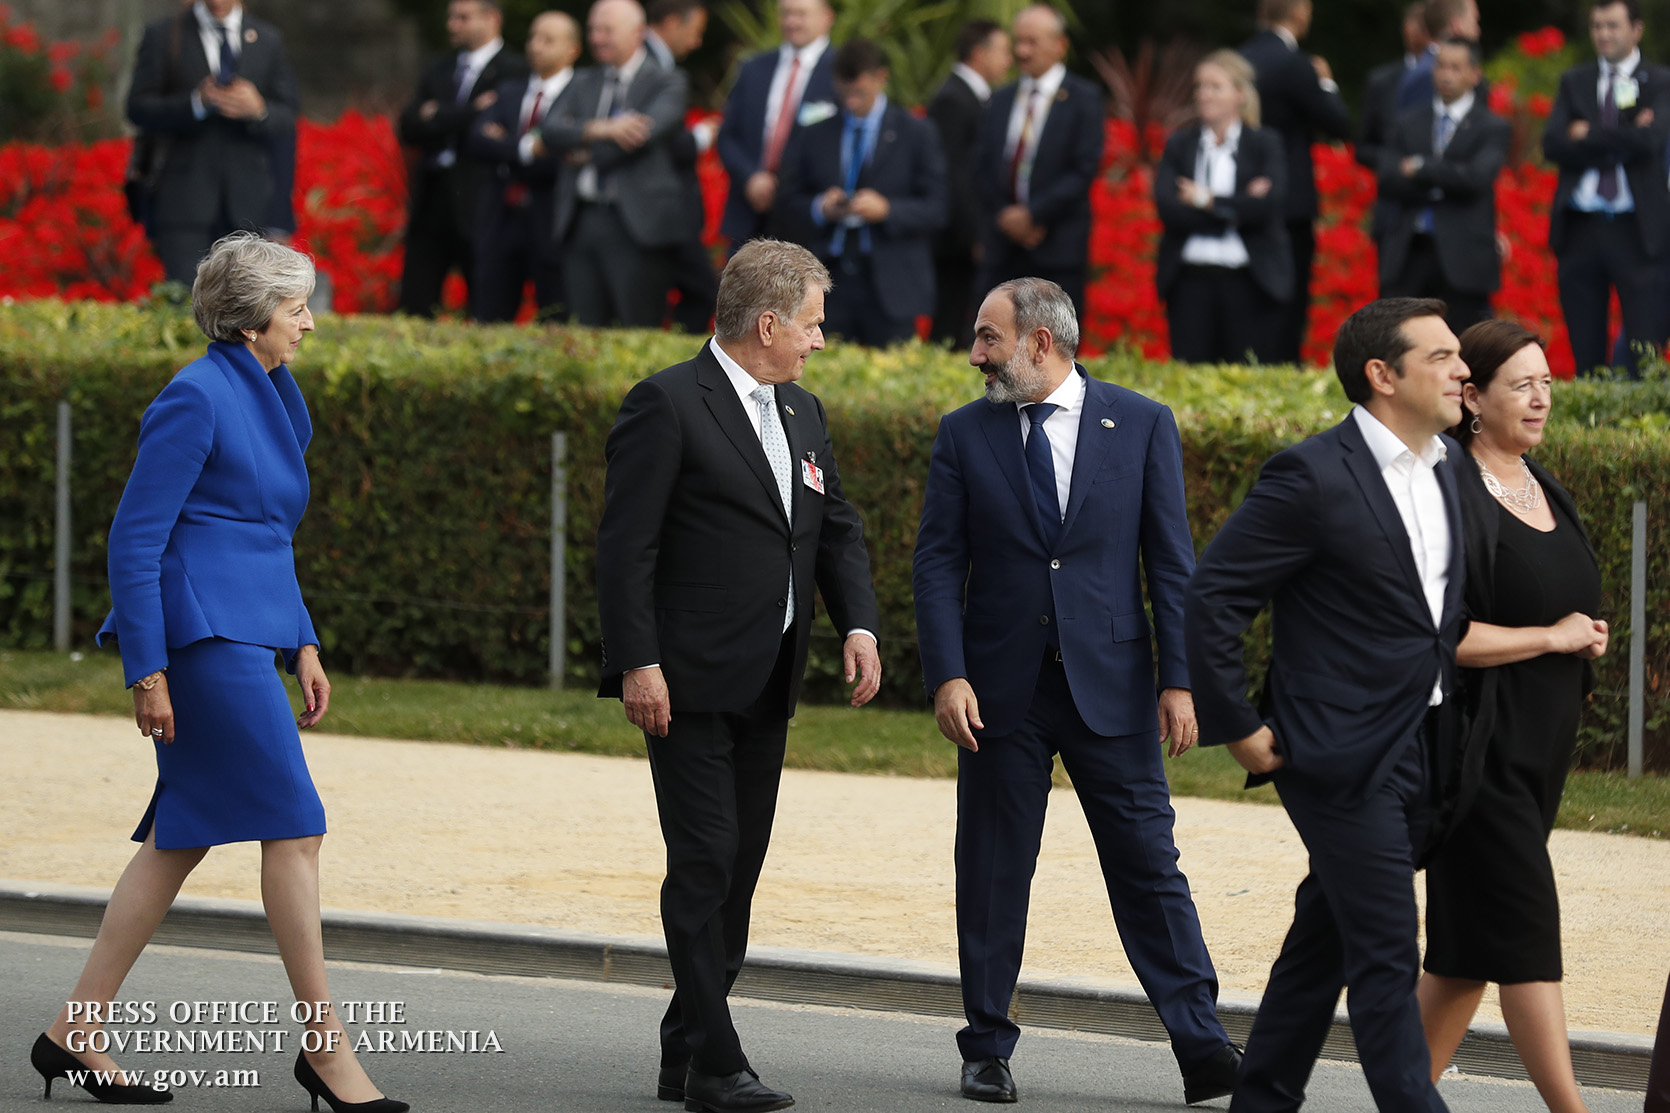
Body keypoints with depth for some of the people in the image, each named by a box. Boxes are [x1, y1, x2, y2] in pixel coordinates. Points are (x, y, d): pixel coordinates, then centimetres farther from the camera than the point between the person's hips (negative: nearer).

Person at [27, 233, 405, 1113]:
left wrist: (303, 647, 19)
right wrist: (147, 671, -17)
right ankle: (325, 1042, -3)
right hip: (205, 634, -10)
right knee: (293, 826, -8)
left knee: (184, 835, 9)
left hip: (246, 636, 10)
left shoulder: (267, 400, 16)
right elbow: (135, 538, -15)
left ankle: (76, 1033, 13)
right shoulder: (196, 397, -13)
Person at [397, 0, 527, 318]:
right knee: (413, 306, 1)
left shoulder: (512, 71, -2)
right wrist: (459, 119, -10)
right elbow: (408, 127, 7)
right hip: (429, 201, 6)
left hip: (477, 202, -6)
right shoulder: (439, 70, 18)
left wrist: (437, 117, -3)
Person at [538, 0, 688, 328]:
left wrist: (586, 152, -5)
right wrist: (601, 130, -17)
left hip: (636, 224, -5)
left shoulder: (667, 82, 2)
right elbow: (550, 132, 2)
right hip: (580, 223, 5)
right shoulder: (584, 83, 17)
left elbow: (646, 131, -15)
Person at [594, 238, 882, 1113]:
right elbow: (626, 545, -13)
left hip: (766, 682, 8)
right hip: (688, 681, -8)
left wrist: (858, 623, 1)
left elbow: (837, 530, 19)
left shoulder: (802, 414, 16)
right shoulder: (668, 405, -10)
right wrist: (638, 663, -19)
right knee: (704, 861, -11)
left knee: (739, 867, 10)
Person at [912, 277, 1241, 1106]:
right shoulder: (964, 434, 4)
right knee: (993, 871, 6)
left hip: (1110, 683, -1)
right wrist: (948, 675, -11)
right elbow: (938, 562, 1)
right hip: (1001, 687, 1)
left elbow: (1171, 562, 2)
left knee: (1149, 863, -2)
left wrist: (1179, 680, -4)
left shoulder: (1142, 426, 2)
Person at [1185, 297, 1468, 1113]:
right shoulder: (1313, 477, -15)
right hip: (1344, 754, -8)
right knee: (1386, 953, -8)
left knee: (1327, 937, 15)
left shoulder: (1446, 464, 10)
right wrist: (1238, 728, -12)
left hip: (1419, 752, 8)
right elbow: (1212, 596, -13)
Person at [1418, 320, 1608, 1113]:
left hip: (1539, 745, 9)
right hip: (1478, 742, -9)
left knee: (1473, 941, 11)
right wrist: (1554, 637, -15)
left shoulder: (1543, 489, 13)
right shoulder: (1453, 497, -14)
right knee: (1524, 928, -10)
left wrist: (1585, 638, 3)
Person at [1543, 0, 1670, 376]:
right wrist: (1618, 142, -11)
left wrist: (1588, 136, -5)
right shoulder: (1574, 82, 14)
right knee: (1585, 349, 5)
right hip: (1580, 228, 3)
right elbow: (1553, 144, -2)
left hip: (1636, 230, -3)